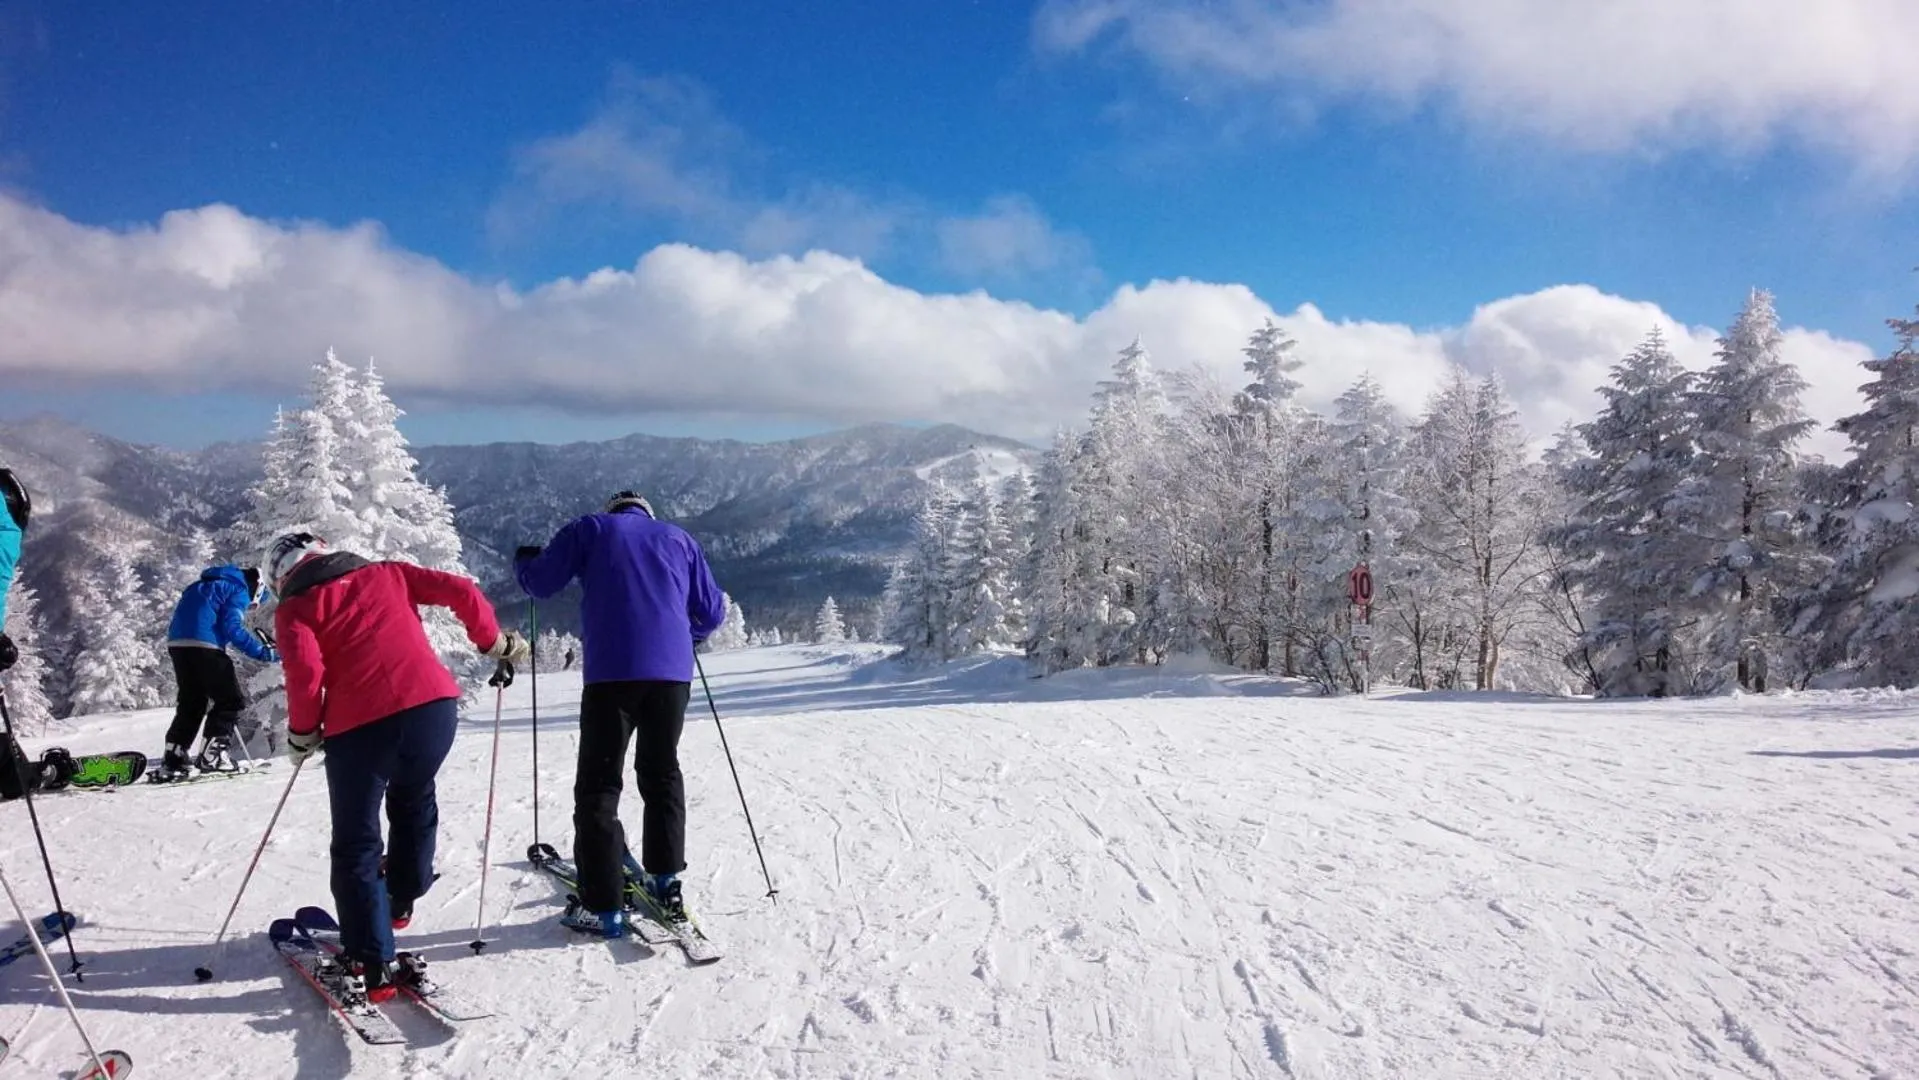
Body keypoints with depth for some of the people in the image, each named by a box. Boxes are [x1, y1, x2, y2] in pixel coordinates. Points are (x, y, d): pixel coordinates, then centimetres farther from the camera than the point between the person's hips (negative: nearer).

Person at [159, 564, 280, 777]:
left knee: (190, 702, 18)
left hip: (176, 643, 8)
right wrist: (263, 652, -12)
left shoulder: (207, 585, 28)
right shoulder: (239, 590, 2)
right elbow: (232, 628, -11)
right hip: (203, 645, -8)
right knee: (232, 701, 1)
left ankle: (173, 759, 12)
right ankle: (213, 754, -8)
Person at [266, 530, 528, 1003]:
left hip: (359, 724, -3)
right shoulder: (387, 574, 22)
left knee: (357, 846, 9)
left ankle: (370, 966, 6)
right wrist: (494, 642, 24)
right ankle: (399, 902, 44)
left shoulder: (294, 608, 12)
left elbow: (305, 672, -6)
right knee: (414, 803, 31)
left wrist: (303, 733, 9)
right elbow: (459, 591, 12)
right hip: (433, 703, 3)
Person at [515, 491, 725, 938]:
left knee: (598, 785, 1)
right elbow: (712, 612, 19)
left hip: (612, 672, -3)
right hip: (673, 672, 3)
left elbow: (539, 582, 9)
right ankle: (665, 881, 22)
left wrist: (524, 558, 32)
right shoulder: (679, 539, 21)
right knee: (661, 774, 20)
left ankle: (603, 907, -3)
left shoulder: (589, 529, 14)